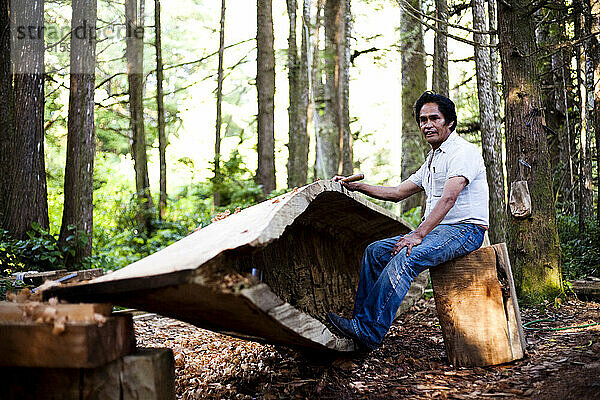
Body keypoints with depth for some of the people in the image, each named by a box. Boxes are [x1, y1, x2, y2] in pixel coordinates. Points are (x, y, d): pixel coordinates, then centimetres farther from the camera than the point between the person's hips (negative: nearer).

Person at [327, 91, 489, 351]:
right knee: (375, 251, -2)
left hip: (466, 230, -9)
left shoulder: (463, 151, -9)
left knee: (406, 258, -31)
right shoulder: (432, 160, 21)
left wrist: (418, 235, -31)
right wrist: (356, 186, 15)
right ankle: (361, 319, -2)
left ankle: (368, 334, -31)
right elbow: (397, 193, 24)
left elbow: (448, 198, -23)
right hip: (437, 229, 10)